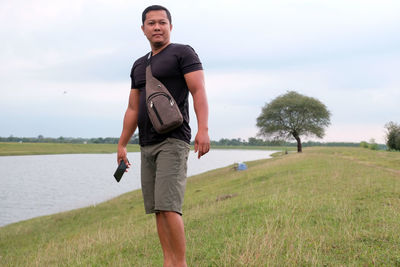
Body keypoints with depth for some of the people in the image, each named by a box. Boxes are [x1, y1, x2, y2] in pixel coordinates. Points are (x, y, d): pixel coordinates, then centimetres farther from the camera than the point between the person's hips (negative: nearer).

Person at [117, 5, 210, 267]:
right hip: (147, 145, 7)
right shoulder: (139, 66, 22)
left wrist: (203, 129, -24)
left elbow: (199, 91, -11)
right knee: (157, 209, 4)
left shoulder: (183, 53, 1)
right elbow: (133, 108, 25)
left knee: (168, 206, -16)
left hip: (173, 141, -7)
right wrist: (122, 144, 21)